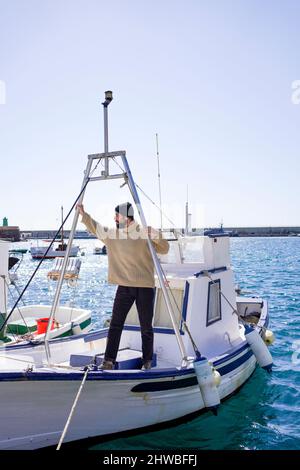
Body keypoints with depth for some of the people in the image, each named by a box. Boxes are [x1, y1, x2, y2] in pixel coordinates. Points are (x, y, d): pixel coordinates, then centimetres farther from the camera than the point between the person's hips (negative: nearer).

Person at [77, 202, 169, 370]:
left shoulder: (146, 233, -4)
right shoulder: (111, 234, 8)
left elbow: (164, 249, -4)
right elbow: (94, 227, 21)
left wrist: (157, 237, -21)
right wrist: (84, 214, 11)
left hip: (145, 287, -3)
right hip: (124, 287, 3)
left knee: (146, 327, 6)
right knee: (115, 324, 0)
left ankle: (148, 361, 21)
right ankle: (109, 359, 8)